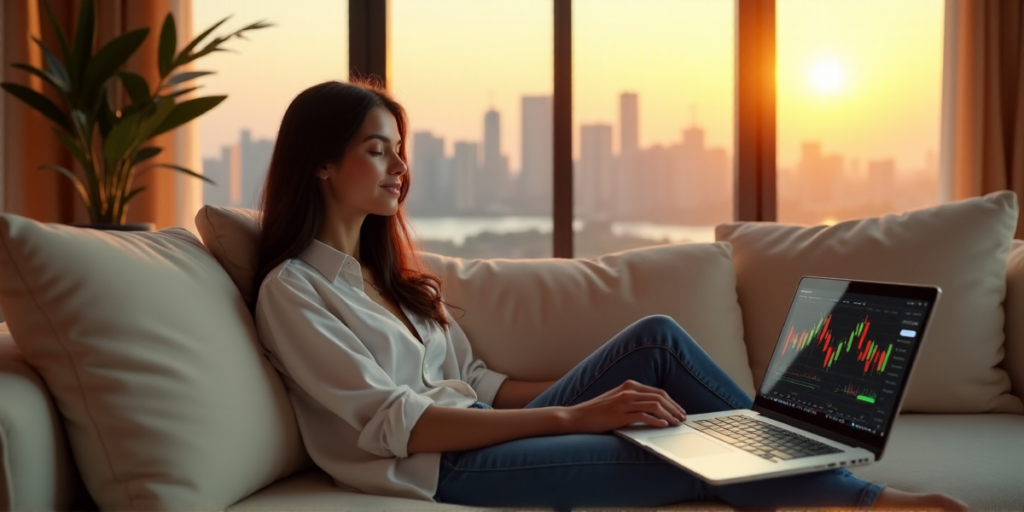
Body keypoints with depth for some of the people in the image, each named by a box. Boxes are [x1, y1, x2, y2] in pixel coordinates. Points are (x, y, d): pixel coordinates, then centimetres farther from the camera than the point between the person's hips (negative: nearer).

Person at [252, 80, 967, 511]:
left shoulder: (387, 271, 16)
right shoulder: (291, 289, -9)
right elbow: (398, 423, -19)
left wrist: (607, 388, 4)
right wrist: (576, 413, -23)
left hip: (484, 432, 8)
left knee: (656, 338, -8)